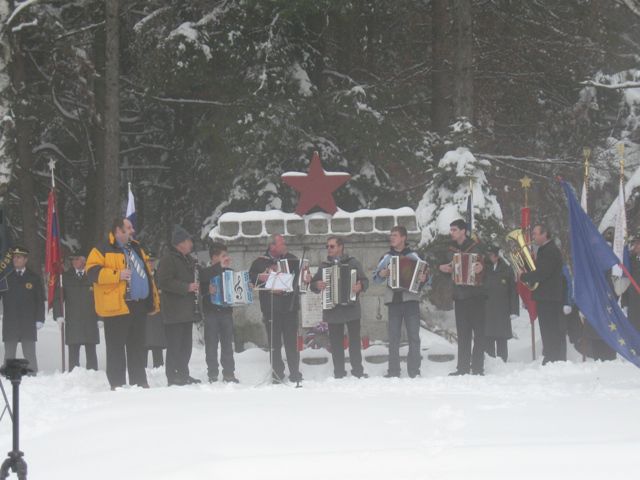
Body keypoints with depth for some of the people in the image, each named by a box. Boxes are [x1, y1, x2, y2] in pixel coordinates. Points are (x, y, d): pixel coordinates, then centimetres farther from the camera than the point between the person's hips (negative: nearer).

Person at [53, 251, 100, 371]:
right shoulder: (66, 276, 9)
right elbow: (58, 297, 7)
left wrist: (100, 316, -1)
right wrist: (59, 314, -6)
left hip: (90, 320, -1)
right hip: (72, 322, 1)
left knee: (91, 352, 1)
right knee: (73, 353, -1)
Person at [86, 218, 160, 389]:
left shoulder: (136, 249, 20)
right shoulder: (102, 251, -4)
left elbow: (148, 275, 24)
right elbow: (93, 272, -16)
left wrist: (154, 301, 19)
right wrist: (117, 275, -23)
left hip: (139, 306, 7)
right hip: (117, 307, -7)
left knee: (137, 348, 12)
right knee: (116, 348, -3)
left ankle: (139, 382, 18)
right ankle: (117, 384, 0)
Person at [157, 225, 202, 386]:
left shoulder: (187, 260, 20)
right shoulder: (168, 259, -10)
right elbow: (164, 282, -20)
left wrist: (197, 287, 15)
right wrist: (187, 287, -20)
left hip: (187, 311, 9)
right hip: (174, 311, -9)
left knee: (186, 345, 12)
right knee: (175, 345, -9)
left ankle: (183, 374, 19)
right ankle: (173, 377, -7)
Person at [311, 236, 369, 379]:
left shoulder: (352, 263, 3)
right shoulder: (324, 266, 10)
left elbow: (365, 280, -1)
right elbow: (313, 285, 9)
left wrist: (360, 286, -23)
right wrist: (317, 285, -14)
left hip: (351, 307, -2)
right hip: (332, 310, 2)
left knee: (355, 340, 1)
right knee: (336, 343, 4)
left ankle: (358, 371, 8)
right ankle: (339, 373, 9)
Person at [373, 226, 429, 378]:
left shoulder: (413, 256, 6)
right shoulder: (387, 257, 12)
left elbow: (423, 274, 6)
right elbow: (376, 278, 13)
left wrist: (423, 279, -16)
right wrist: (381, 274, -8)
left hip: (411, 299, -2)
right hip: (393, 300, 2)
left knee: (413, 336, -4)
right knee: (393, 337, 1)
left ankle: (414, 371, -2)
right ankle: (393, 370, 3)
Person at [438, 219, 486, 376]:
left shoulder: (475, 247, -3)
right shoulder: (451, 250, 13)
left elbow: (485, 264, -9)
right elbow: (447, 269, 21)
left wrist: (481, 267, -30)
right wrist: (441, 268, -1)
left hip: (475, 294, -5)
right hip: (459, 296, 5)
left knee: (478, 331, -3)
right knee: (463, 333, 7)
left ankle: (477, 367, -2)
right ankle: (463, 367, 10)